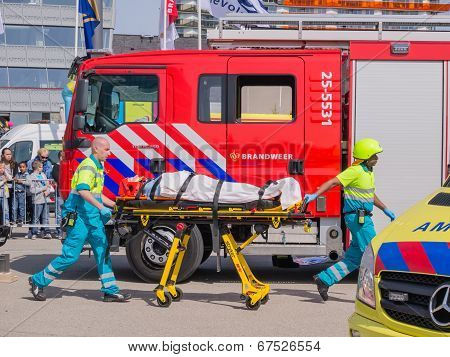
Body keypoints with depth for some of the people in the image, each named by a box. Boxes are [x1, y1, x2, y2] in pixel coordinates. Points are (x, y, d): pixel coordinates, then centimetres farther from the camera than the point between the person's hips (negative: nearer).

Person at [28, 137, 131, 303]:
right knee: (70, 255, -6)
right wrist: (101, 207, -36)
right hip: (80, 216, -10)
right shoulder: (88, 166, -13)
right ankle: (38, 281, 7)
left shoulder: (98, 166, 19)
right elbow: (83, 191, -29)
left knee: (103, 252, 5)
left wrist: (115, 205, 26)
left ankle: (111, 291, 6)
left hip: (93, 217, 10)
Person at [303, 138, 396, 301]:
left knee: (354, 258, 9)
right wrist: (315, 195, -31)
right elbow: (333, 182, -19)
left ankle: (324, 279, 9)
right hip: (358, 218, -10)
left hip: (363, 218, 10)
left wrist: (386, 210, 38)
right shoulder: (356, 171, -12)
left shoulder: (368, 172, 18)